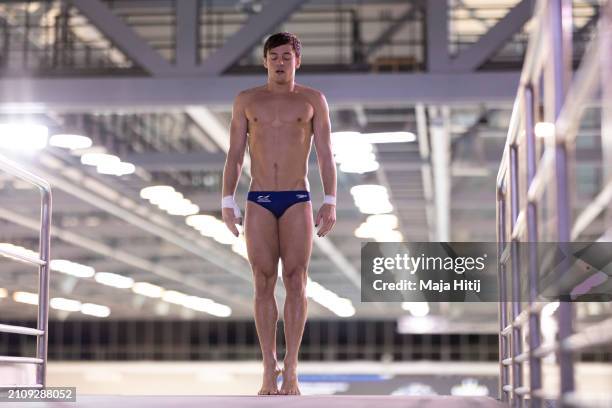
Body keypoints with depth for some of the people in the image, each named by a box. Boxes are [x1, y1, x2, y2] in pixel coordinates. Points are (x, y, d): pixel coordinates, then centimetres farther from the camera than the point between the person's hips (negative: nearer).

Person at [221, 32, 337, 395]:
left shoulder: (313, 100, 5)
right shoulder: (246, 101, 8)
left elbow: (326, 155, 1)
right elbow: (235, 156, 7)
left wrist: (331, 202, -9)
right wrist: (227, 202, -3)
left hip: (298, 201, -1)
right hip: (259, 202, 1)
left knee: (296, 282, -6)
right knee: (264, 283, -1)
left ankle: (291, 369, -1)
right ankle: (270, 370, 4)